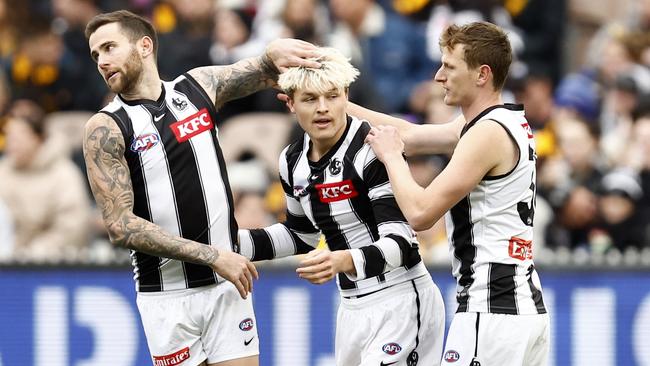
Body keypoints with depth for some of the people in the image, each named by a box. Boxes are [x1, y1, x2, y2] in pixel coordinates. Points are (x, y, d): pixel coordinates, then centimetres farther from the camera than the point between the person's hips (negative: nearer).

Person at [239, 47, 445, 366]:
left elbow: (400, 243, -24)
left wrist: (345, 261, -41)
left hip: (400, 301, -7)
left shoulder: (373, 148, -18)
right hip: (353, 308, 8)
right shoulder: (292, 161, 5)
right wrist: (235, 242, 12)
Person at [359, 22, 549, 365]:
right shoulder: (506, 124, 15)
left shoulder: (488, 133, -14)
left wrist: (391, 156, -1)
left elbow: (420, 214, -17)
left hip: (491, 313, -10)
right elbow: (410, 134, 23)